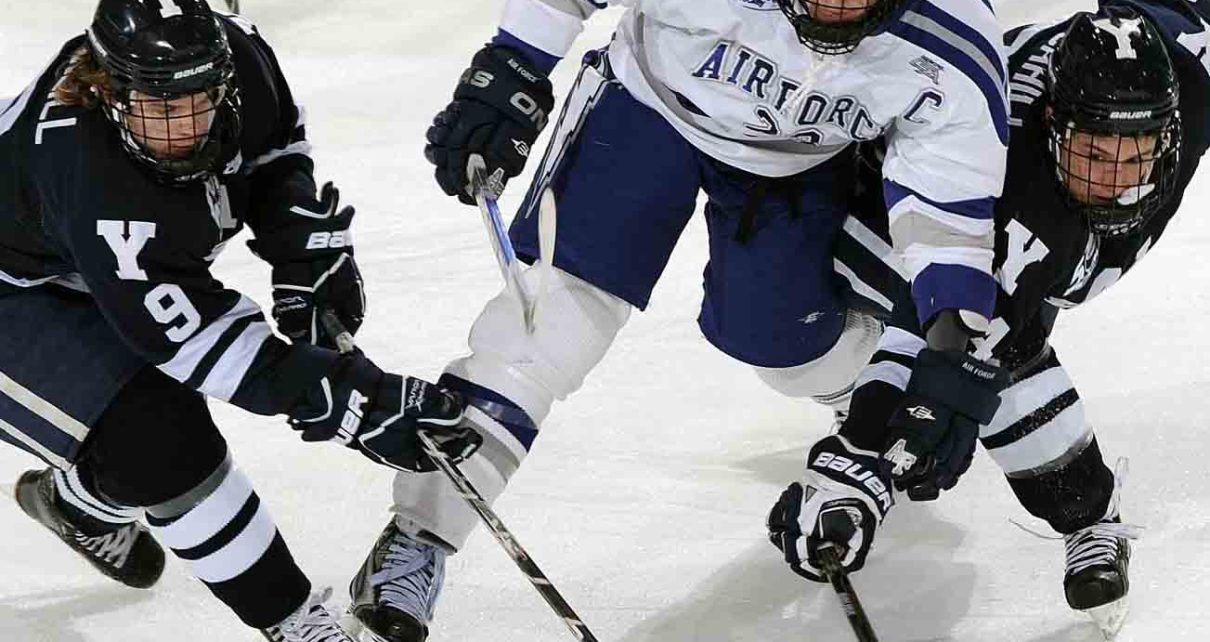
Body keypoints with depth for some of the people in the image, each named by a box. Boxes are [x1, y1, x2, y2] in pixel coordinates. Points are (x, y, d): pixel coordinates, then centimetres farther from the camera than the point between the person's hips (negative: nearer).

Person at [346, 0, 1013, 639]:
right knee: (562, 300, -15)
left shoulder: (953, 56, -31)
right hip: (653, 101, -2)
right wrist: (512, 70, -23)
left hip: (793, 160, 2)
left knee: (784, 341, 5)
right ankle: (419, 536, -13)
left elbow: (952, 211, -24)